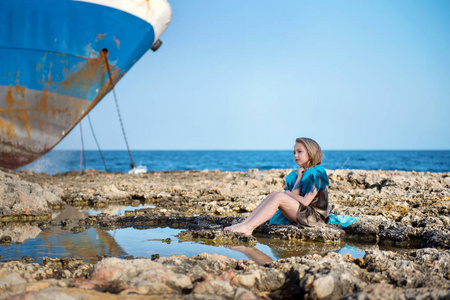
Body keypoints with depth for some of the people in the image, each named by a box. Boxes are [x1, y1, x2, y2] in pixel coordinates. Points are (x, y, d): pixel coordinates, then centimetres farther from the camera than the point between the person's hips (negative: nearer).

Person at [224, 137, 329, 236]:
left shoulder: (316, 174, -6)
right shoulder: (295, 174, 16)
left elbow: (305, 202, -14)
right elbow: (294, 198, 0)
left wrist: (288, 193, -2)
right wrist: (299, 177, -3)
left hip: (315, 216, -7)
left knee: (278, 196, -23)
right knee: (273, 194, -11)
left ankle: (248, 227, -32)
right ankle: (244, 223, -21)